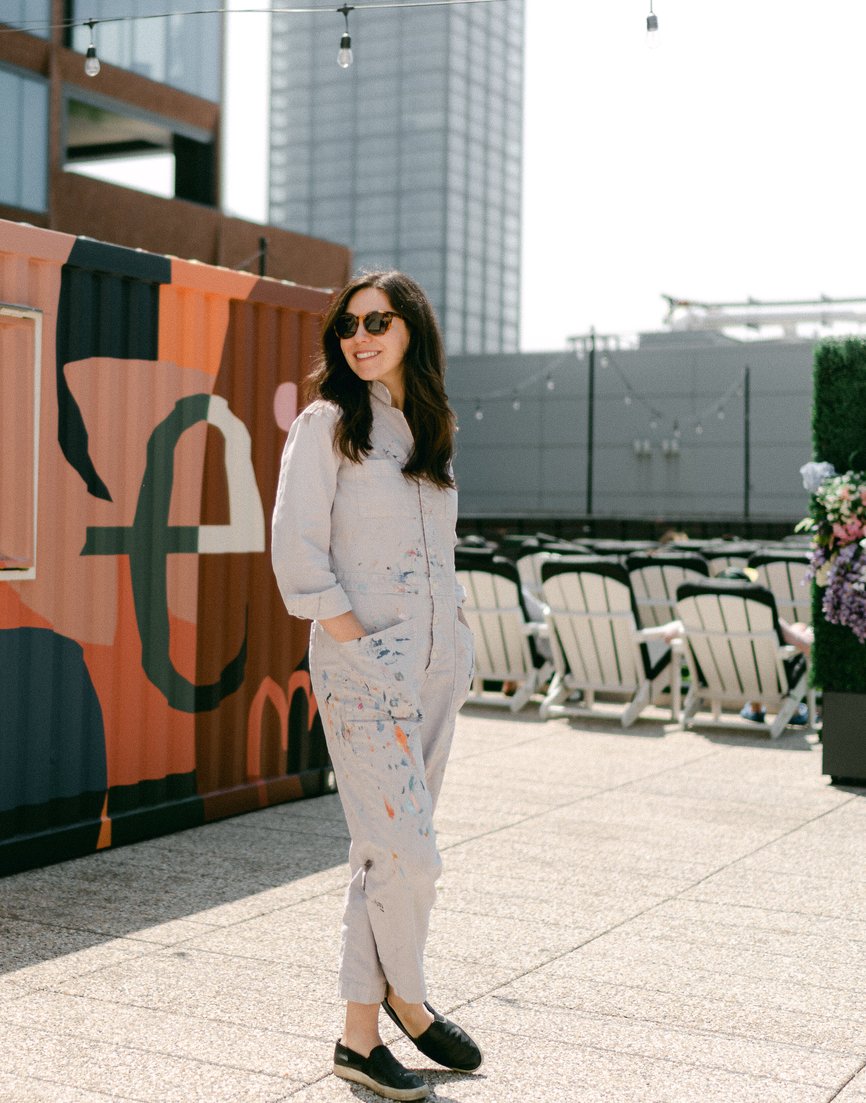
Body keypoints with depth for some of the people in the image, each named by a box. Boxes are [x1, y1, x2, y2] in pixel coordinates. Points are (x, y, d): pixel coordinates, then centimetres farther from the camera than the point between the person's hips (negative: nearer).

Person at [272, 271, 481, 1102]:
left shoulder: (428, 428, 15)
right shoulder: (327, 424, -4)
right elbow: (296, 552, -10)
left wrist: (455, 643, 10)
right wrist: (360, 644, -14)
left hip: (437, 662, 6)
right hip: (364, 664, -6)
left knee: (382, 852, 11)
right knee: (408, 857, -8)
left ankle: (360, 1034, 22)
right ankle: (407, 997, 18)